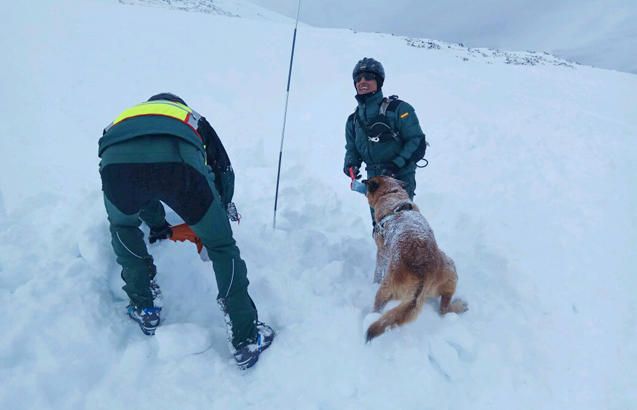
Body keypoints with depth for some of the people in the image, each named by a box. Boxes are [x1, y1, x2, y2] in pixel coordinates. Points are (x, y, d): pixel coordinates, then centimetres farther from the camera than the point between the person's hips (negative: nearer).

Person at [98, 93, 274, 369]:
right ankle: (245, 338, 20)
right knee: (221, 245, 15)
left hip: (116, 159, 3)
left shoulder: (125, 117, 46)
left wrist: (158, 225, 64)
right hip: (178, 159, -2)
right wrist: (219, 215, 50)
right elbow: (223, 170, 37)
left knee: (123, 228, 36)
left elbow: (140, 182, 51)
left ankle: (144, 309, 39)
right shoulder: (192, 118, 41)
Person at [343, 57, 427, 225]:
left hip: (401, 180, -5)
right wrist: (351, 164, -5)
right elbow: (352, 149, 17)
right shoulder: (353, 120, 11)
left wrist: (396, 164, -21)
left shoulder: (398, 109, -7)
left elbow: (417, 141, -9)